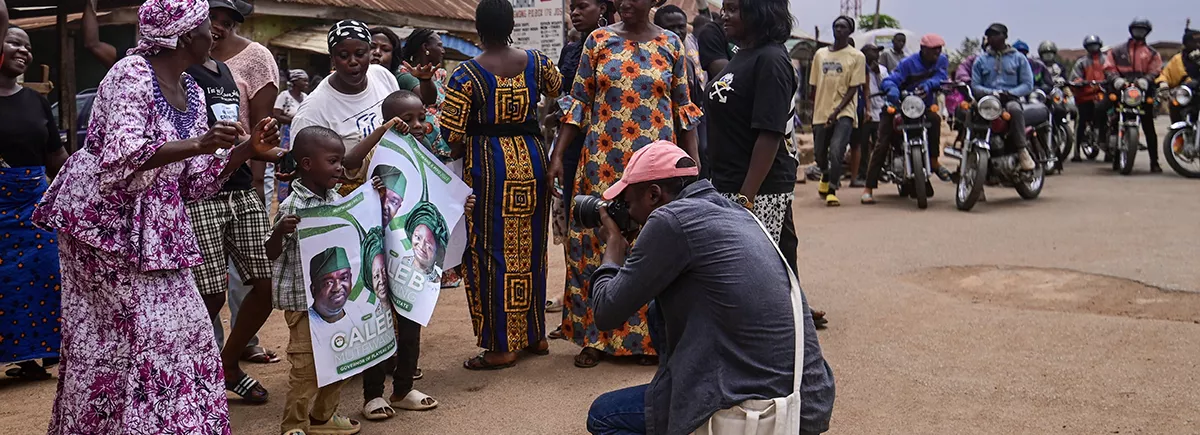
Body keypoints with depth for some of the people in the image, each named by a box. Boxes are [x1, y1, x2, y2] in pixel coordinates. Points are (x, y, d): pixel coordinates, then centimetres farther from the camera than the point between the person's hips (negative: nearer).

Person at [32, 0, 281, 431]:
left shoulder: (192, 92, 8)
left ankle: (172, 420, 18)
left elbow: (193, 183, 9)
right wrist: (198, 144, -34)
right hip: (103, 216, -8)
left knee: (180, 329, 6)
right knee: (126, 336, -5)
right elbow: (121, 157, -26)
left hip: (156, 226, 8)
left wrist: (248, 148, -2)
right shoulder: (131, 73, -14)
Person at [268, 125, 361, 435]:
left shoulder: (337, 200, 4)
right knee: (306, 365, -3)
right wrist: (280, 231, -34)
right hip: (303, 301, -7)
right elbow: (271, 254, -13)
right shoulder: (292, 206, -16)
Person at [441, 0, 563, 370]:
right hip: (531, 159, 5)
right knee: (529, 248, 15)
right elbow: (556, 88, 24)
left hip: (486, 165, -5)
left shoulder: (466, 75, -11)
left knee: (491, 253, 2)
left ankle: (502, 345, 6)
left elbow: (452, 134, -11)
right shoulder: (536, 62, 2)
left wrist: (463, 154, 9)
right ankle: (534, 335, 26)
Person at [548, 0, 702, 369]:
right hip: (603, 163, 0)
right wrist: (557, 155, -2)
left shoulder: (670, 44, 4)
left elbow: (684, 108, 7)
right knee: (598, 241, 2)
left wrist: (694, 163, 1)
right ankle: (595, 337, 14)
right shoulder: (598, 41, 4)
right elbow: (579, 103, 5)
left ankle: (648, 337, 15)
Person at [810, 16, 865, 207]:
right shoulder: (820, 54, 12)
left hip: (844, 113, -4)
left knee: (836, 151, -21)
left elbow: (854, 88, -5)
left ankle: (832, 190, -7)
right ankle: (826, 176, 44)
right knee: (819, 153, 11)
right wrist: (814, 114, 12)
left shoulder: (857, 56, 0)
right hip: (821, 112, 4)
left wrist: (837, 110, -15)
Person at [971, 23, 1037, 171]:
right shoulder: (981, 60, 18)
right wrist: (990, 92, -12)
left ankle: (1022, 150, -35)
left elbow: (1028, 85, 6)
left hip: (1011, 99, -1)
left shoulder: (1018, 58, 13)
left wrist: (1009, 92, -12)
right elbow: (975, 86, 9)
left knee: (1014, 109, -40)